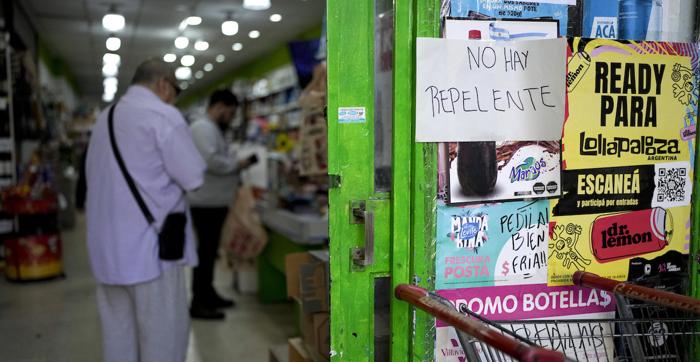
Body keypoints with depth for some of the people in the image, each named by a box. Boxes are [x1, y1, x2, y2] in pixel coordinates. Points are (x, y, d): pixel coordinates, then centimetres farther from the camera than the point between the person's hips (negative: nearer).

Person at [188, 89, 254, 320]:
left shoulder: (212, 129, 19)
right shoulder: (203, 128, -15)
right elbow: (211, 161, -27)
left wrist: (235, 164, 9)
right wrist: (237, 165, -14)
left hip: (214, 202, 11)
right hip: (206, 203, -11)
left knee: (210, 251, 17)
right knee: (205, 251, -6)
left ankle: (207, 294, 27)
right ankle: (198, 303, 0)